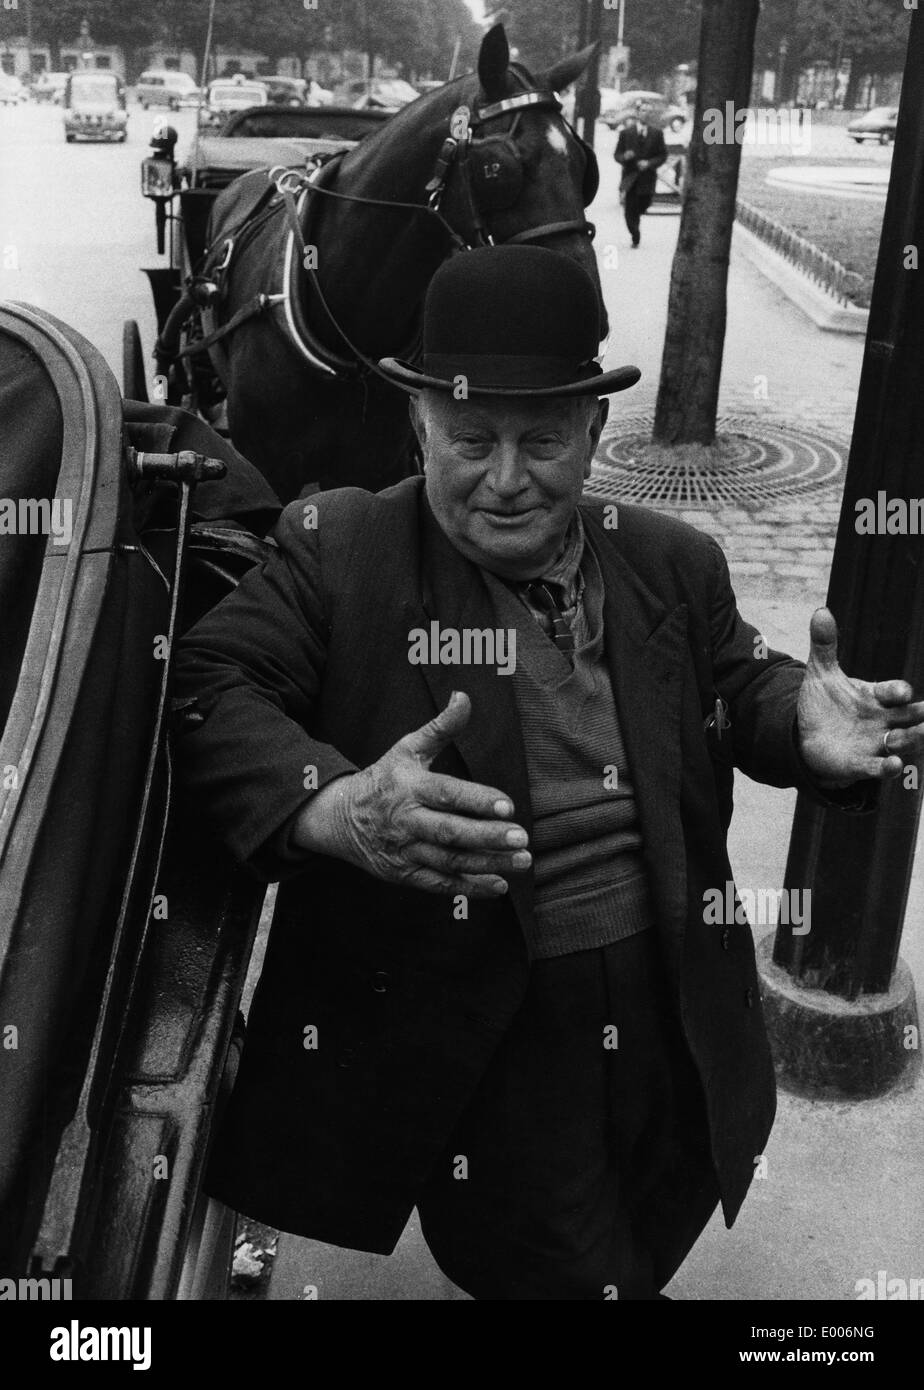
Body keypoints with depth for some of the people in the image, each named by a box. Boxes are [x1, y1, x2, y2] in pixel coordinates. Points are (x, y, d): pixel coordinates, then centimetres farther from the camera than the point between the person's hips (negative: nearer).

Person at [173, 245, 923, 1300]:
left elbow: (737, 689, 11)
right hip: (477, 1037, -4)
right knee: (565, 1276, 4)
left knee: (648, 1260, 23)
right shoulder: (339, 550, -8)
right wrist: (333, 806, -36)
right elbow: (211, 686, -16)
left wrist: (803, 728, -15)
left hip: (672, 1007, 5)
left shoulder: (670, 564, 4)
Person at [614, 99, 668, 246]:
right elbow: (617, 154, 3)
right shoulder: (626, 132, 0)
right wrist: (624, 157, -20)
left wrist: (649, 163, -13)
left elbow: (663, 155, 3)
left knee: (642, 206, 4)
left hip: (647, 177, 1)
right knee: (630, 211, -5)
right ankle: (635, 238, 11)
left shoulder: (657, 132, 2)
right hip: (630, 177, -1)